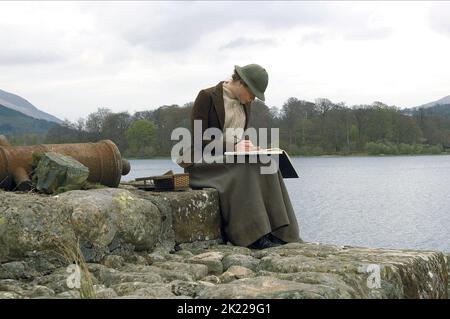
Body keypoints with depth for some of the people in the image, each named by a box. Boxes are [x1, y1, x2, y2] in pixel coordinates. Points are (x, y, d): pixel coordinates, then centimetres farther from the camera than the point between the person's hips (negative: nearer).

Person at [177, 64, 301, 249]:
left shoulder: (245, 102, 10)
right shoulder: (207, 97, -13)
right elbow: (198, 140, -18)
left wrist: (247, 146, -5)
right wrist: (233, 146, -26)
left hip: (231, 162, 7)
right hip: (203, 164, -6)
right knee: (243, 173, -32)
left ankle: (276, 231, -23)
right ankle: (254, 237, -30)